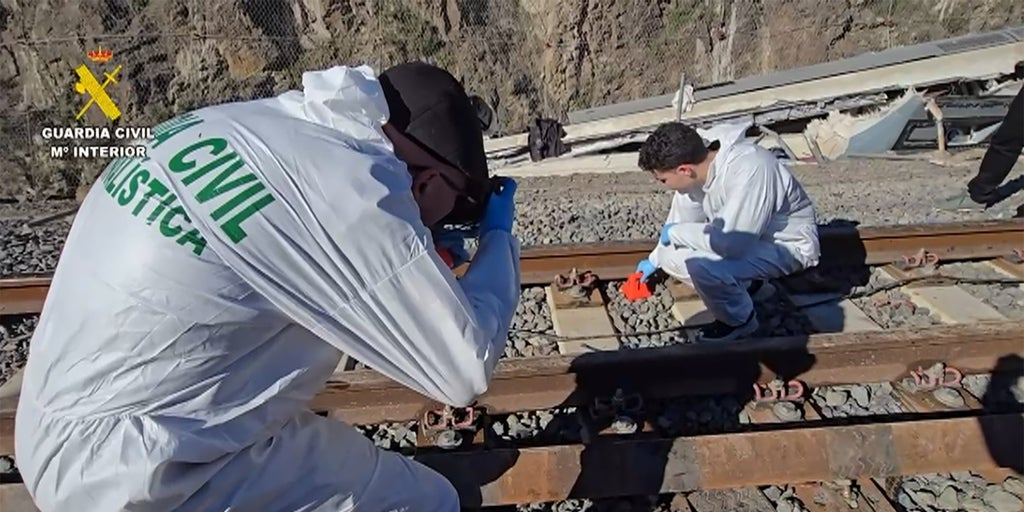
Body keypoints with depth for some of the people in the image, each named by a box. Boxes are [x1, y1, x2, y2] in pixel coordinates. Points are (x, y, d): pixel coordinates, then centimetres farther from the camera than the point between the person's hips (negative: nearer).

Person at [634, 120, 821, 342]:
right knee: (671, 256, -4)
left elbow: (732, 244, -39)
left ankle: (740, 320, -2)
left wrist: (675, 232, -24)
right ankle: (749, 286, 12)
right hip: (743, 237, 8)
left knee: (703, 265, -31)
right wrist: (654, 259, 18)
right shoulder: (697, 163, -12)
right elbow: (682, 216, 6)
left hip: (787, 245, -8)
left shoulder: (749, 171, -36)